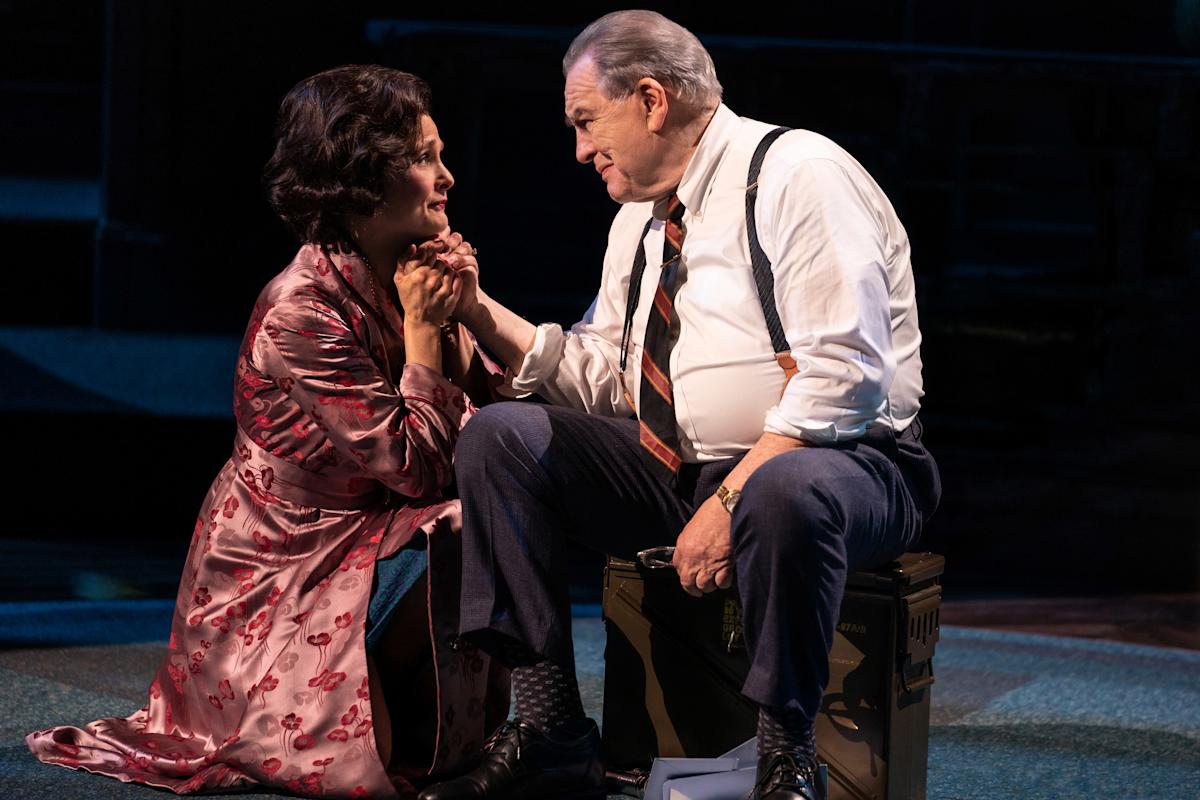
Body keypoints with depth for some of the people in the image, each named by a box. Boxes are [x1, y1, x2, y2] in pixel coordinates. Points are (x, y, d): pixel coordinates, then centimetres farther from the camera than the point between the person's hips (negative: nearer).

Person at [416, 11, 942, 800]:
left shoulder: (796, 177, -13)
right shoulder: (641, 217, 15)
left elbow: (841, 380, -22)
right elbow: (601, 375, 15)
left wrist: (732, 502, -26)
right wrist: (479, 312, 5)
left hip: (831, 463, -8)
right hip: (672, 469, 8)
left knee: (783, 496, -42)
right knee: (501, 437, -7)